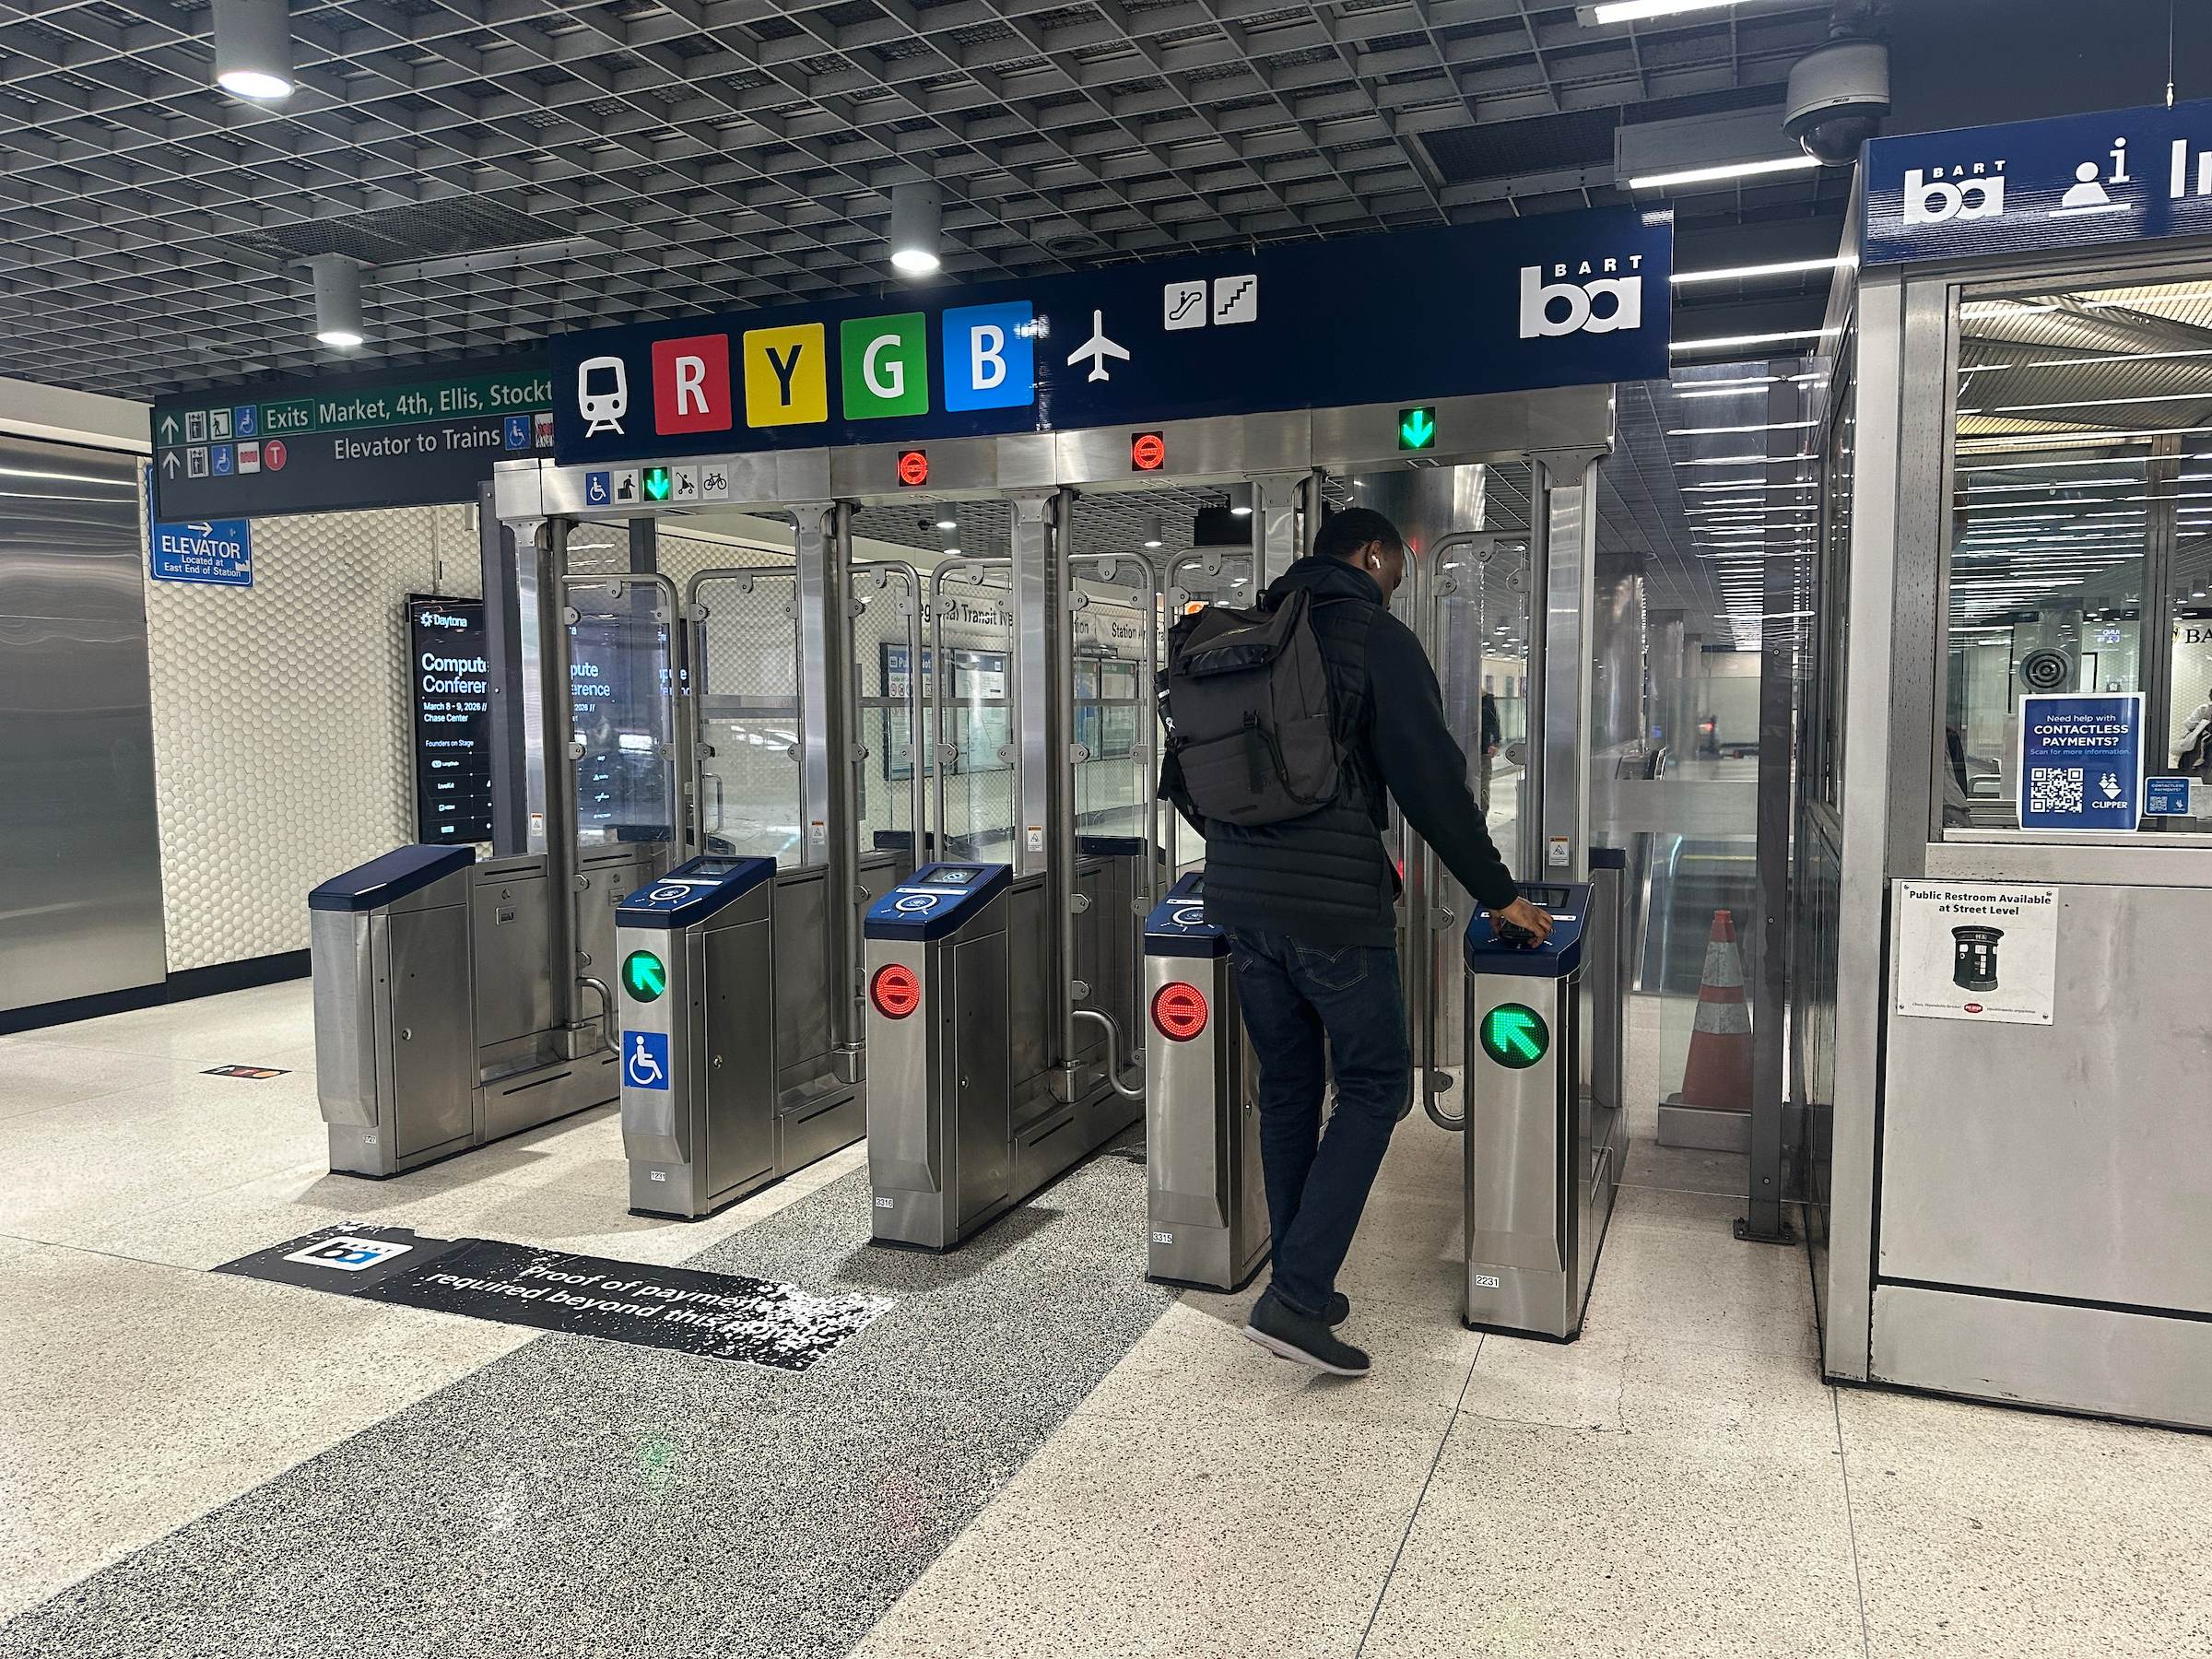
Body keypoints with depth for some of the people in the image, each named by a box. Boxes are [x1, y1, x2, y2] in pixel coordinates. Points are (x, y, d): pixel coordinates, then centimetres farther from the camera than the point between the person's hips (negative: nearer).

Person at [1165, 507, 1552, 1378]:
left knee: (1286, 1090, 16)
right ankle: (1296, 1297, -2)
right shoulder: (1376, 637, -4)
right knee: (1374, 1085, 5)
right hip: (1333, 903, -6)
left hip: (1239, 899, 7)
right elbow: (1431, 778, -9)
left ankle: (1300, 1289, 23)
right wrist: (1498, 894, -1)